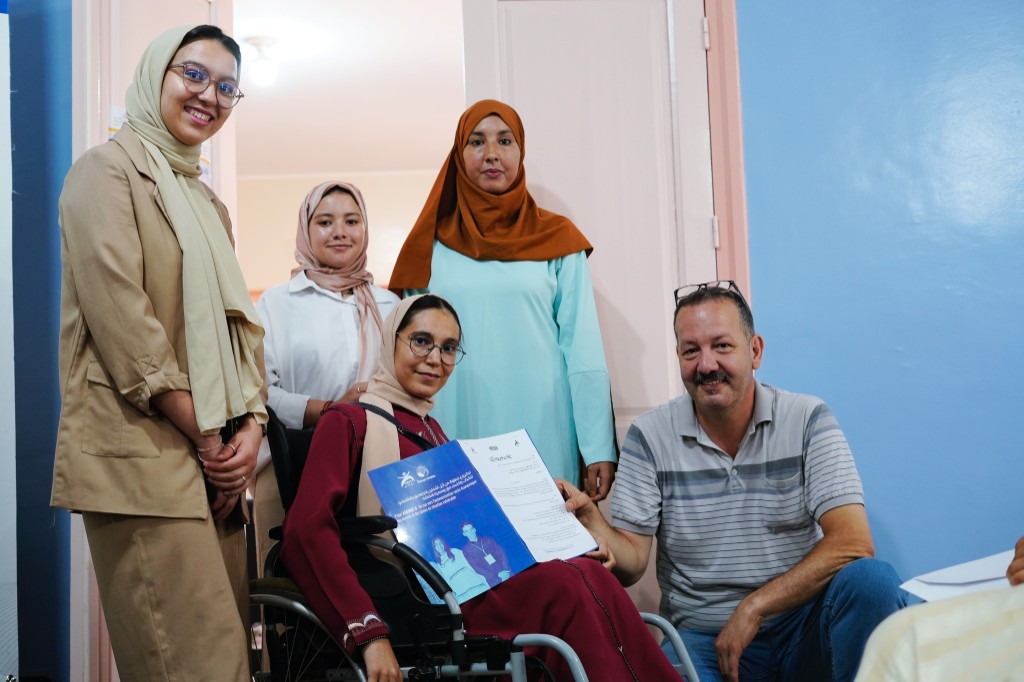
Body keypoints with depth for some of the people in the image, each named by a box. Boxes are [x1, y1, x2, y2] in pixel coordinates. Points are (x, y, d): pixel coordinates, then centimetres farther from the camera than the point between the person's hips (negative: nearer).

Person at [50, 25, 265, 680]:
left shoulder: (208, 201, 24)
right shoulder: (109, 170, -1)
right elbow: (121, 316, -12)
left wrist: (252, 425, 1)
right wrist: (204, 436, -12)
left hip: (216, 459, 8)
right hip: (143, 453, -8)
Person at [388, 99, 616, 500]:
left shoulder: (557, 239, 5)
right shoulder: (433, 245, 9)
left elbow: (583, 349, 1)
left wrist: (599, 449, -5)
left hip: (541, 433, -1)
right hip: (456, 434, 1)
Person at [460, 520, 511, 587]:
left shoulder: (488, 540, 14)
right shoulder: (466, 550, 4)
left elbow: (501, 553, 6)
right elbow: (476, 567, -4)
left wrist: (506, 569, -11)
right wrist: (497, 575, -12)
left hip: (506, 573, 3)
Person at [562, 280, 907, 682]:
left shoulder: (807, 421, -3)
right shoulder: (649, 437, -1)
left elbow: (853, 544, -13)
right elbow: (631, 564, -3)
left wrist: (752, 607, -17)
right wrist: (589, 519, -24)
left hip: (803, 626, 2)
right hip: (701, 639, -1)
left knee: (871, 580, -29)